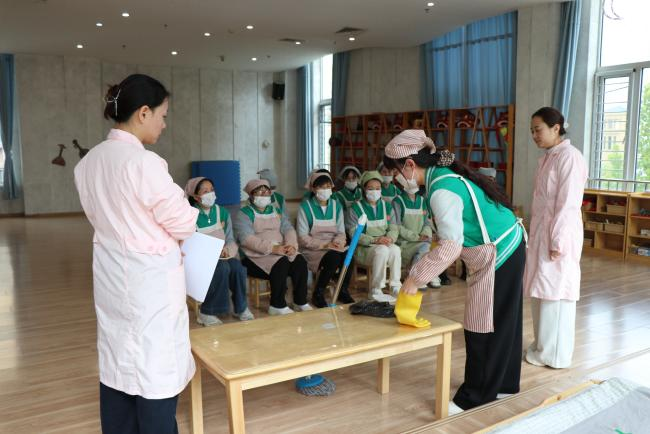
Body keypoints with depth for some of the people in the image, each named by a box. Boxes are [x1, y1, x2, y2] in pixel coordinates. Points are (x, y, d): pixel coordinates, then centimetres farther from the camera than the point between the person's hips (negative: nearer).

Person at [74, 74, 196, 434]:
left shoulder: (89, 162, 4)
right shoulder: (144, 162, -21)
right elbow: (182, 223, -15)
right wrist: (191, 213, 7)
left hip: (111, 275, 8)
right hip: (149, 278, -8)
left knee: (117, 361, 18)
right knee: (155, 368, 4)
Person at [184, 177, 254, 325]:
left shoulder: (222, 212, 8)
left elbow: (230, 239, 9)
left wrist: (227, 249, -14)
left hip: (222, 256, 4)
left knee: (237, 267, -27)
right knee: (222, 268, -33)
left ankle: (241, 308, -7)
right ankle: (206, 313, -20)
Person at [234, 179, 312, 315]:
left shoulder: (276, 211, 20)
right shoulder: (244, 213, 0)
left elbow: (288, 229, 7)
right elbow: (246, 238, -16)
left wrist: (291, 245, -17)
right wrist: (273, 248, -26)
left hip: (281, 252, 6)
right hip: (256, 257, -5)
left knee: (300, 261, -21)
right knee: (281, 263, -31)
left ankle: (301, 302, -10)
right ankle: (277, 306, -20)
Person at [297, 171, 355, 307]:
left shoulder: (336, 205, 10)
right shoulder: (305, 207, -4)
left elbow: (341, 232, 9)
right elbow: (303, 238, -8)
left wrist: (337, 242, -14)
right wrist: (325, 244, -18)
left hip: (334, 247, 4)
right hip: (312, 249, -4)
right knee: (334, 257, -33)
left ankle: (343, 291, -4)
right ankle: (318, 294, -12)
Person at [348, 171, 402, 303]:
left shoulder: (387, 206, 14)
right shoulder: (356, 208, -2)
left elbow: (394, 228, 7)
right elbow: (353, 233, -10)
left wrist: (389, 238, -18)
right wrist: (375, 240, -22)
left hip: (385, 245, 4)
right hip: (364, 248, -4)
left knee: (395, 249, -30)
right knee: (382, 250, -34)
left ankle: (396, 287, -22)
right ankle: (375, 291, -26)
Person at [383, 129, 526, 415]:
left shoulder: (441, 191, -25)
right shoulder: (445, 176, 5)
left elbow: (450, 247, -29)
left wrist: (416, 278, -22)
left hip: (498, 257, -10)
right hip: (507, 250, 10)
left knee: (482, 328, 1)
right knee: (502, 322, 19)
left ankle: (474, 397, 15)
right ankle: (504, 383, 35)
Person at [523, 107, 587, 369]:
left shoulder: (570, 157, -14)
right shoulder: (547, 158, 14)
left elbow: (568, 203, -18)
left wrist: (557, 241, -20)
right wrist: (536, 236, 16)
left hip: (558, 235, -9)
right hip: (541, 233, 9)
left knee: (555, 292, -1)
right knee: (540, 291, 14)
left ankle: (555, 354, 10)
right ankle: (543, 345, 27)